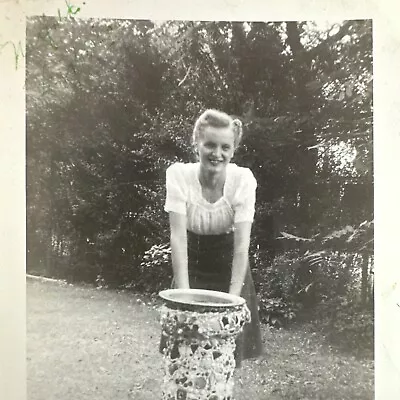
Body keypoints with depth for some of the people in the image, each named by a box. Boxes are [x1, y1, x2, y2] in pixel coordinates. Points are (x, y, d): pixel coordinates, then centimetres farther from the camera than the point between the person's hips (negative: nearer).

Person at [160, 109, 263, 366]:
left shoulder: (243, 179, -22)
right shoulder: (179, 175, -21)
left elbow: (242, 243, -23)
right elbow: (178, 236, -23)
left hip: (229, 268, 0)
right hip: (192, 266, 0)